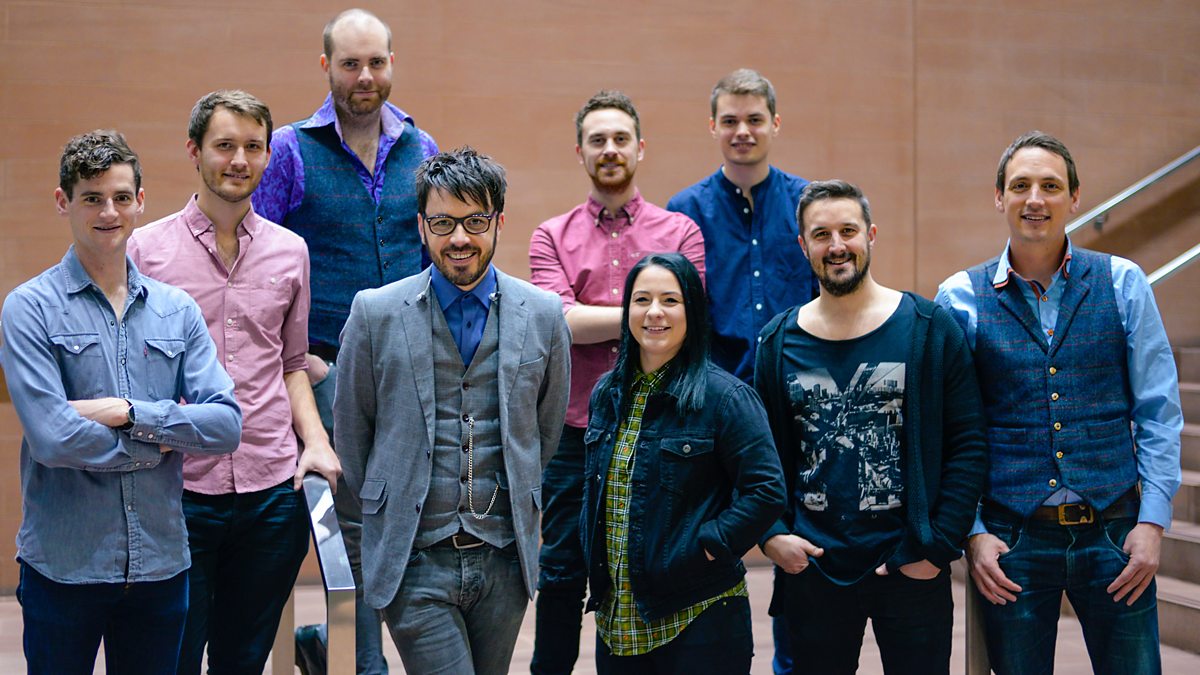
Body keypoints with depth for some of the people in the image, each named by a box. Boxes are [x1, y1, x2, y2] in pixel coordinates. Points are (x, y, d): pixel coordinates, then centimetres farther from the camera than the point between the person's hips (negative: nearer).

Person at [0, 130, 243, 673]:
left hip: (161, 562, 3)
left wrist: (130, 413, -14)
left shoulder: (178, 311, 7)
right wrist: (159, 443, -7)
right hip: (64, 564, -3)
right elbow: (53, 438, -16)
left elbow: (226, 425, -4)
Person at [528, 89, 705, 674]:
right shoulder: (551, 237, 7)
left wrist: (593, 321, -12)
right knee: (562, 574, 7)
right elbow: (560, 320, -9)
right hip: (574, 434, 0)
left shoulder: (680, 232, 6)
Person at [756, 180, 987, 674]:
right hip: (811, 568, 2)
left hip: (911, 571, -2)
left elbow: (968, 445, -4)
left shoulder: (929, 329, -2)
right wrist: (770, 535, -4)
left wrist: (939, 546, -10)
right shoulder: (779, 342, 5)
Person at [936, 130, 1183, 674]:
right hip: (1011, 537, 0)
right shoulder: (961, 298, 1)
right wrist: (972, 533, -4)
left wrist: (1152, 520, -4)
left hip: (1113, 530, 1)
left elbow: (1159, 412, 3)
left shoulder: (1123, 283, 3)